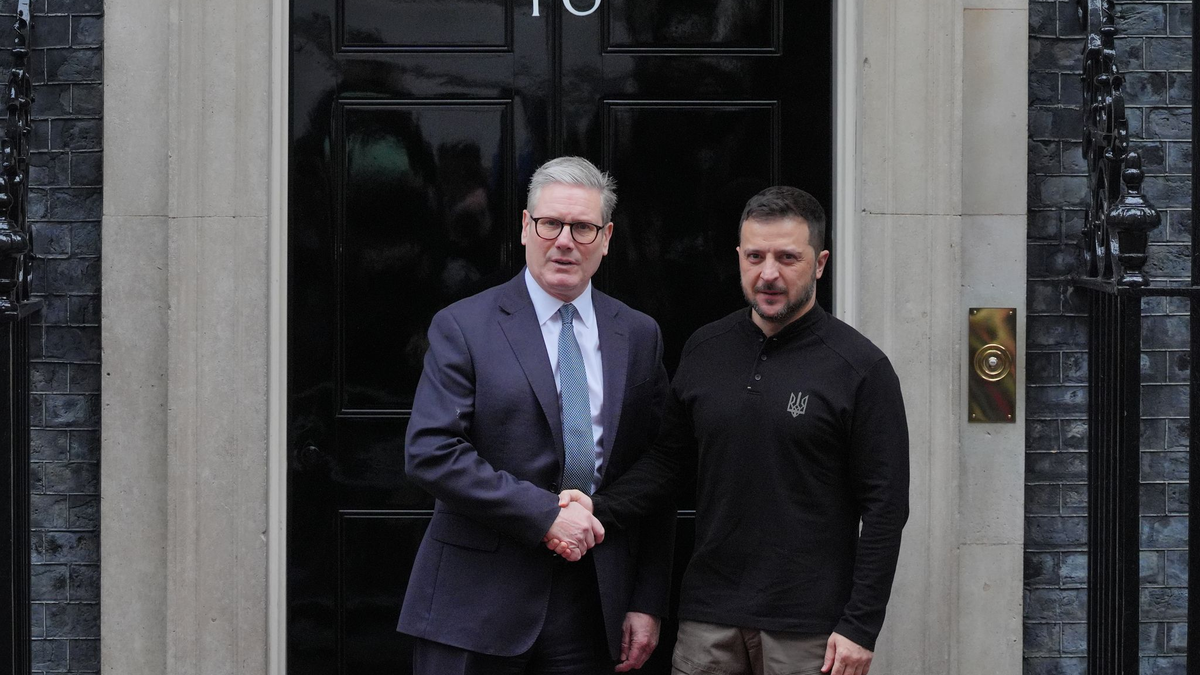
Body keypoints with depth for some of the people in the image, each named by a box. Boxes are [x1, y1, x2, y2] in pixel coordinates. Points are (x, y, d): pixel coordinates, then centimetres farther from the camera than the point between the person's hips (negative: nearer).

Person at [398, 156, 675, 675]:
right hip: (477, 607, -3)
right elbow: (429, 453, -12)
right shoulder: (462, 328, -2)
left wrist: (647, 603, 4)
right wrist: (544, 514, -16)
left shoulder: (639, 336, 9)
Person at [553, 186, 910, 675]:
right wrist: (600, 509, -3)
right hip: (708, 617, 4)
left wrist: (860, 626, -10)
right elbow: (668, 457, 15)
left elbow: (885, 506, -6)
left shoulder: (861, 367, -5)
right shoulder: (705, 350, 9)